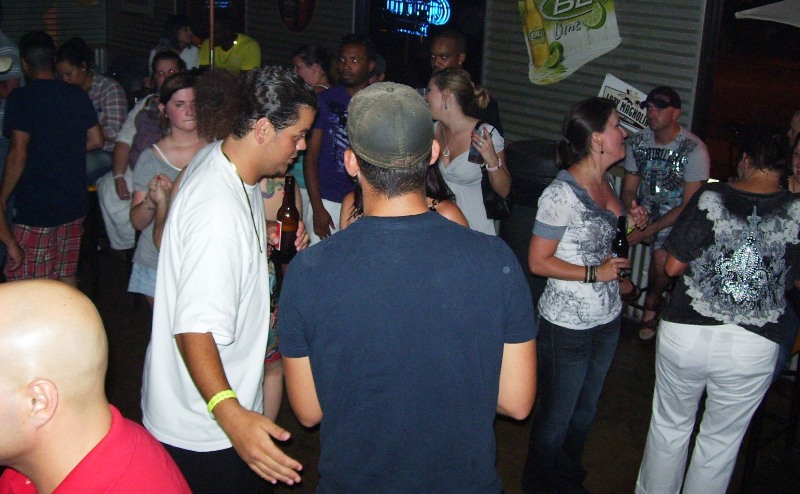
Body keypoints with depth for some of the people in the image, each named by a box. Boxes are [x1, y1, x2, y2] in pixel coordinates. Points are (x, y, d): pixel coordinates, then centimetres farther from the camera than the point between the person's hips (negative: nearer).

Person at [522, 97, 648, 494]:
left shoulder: (605, 182, 3)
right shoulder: (561, 193, -22)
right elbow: (538, 262, -19)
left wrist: (630, 225, 0)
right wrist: (594, 273, -23)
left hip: (608, 317, 8)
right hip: (567, 324, -8)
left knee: (586, 409, 23)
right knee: (556, 415, 10)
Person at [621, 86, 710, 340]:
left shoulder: (694, 150, -17)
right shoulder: (638, 141, -4)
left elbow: (689, 205, -17)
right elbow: (629, 189, 1)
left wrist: (648, 230, -24)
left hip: (677, 215, -4)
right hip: (645, 209, 4)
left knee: (662, 257, -26)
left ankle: (653, 302, 5)